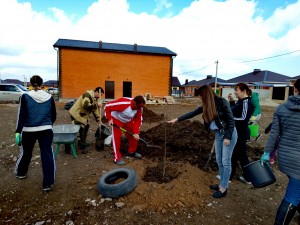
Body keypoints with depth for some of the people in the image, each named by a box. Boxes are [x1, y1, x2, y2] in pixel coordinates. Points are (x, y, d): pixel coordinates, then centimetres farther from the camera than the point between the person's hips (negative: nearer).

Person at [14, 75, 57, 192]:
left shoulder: (25, 96, -5)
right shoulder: (49, 97, 2)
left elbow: (21, 115, -8)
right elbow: (53, 115, 8)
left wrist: (18, 131, -3)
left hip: (28, 131, 0)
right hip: (46, 130, 0)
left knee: (25, 153, 22)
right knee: (47, 155, 4)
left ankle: (20, 173, 49)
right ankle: (47, 184, 6)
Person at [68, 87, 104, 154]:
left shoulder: (95, 98, 11)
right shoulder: (88, 95, -20)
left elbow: (95, 110, 15)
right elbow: (85, 105, -33)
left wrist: (98, 120, 12)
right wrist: (96, 105, -30)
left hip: (83, 115, 10)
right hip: (76, 114, -10)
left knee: (86, 127, 18)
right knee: (81, 129, -9)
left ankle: (83, 143, 34)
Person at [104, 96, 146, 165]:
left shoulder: (139, 108, -19)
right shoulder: (123, 103, -37)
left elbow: (138, 120, -11)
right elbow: (107, 106, -27)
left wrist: (136, 132, -19)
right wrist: (109, 119, -26)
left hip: (128, 121, 6)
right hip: (117, 120, -5)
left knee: (133, 136, 6)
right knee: (116, 138, -9)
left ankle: (132, 152, 29)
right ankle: (117, 158, 2)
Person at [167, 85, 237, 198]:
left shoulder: (222, 102, -19)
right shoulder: (206, 105, 3)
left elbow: (231, 120, -17)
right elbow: (192, 113, 7)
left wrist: (228, 137, -17)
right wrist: (177, 119, 8)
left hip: (229, 134, -7)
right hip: (218, 134, 7)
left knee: (226, 161, -1)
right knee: (219, 160, 12)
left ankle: (224, 188, 11)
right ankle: (222, 184, 26)